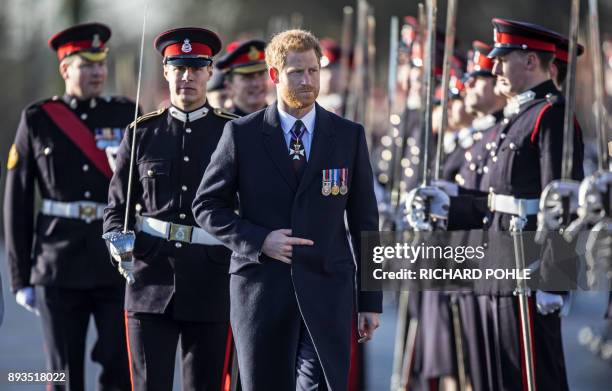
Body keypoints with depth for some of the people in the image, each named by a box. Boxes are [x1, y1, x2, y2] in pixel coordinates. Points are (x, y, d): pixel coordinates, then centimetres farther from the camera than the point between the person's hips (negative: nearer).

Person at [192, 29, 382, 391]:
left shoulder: (349, 136, 6)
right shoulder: (242, 134, 2)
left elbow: (364, 221, 8)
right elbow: (207, 206, 5)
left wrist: (371, 301, 5)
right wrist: (259, 240, -12)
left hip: (327, 291, 0)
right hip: (261, 289, 0)